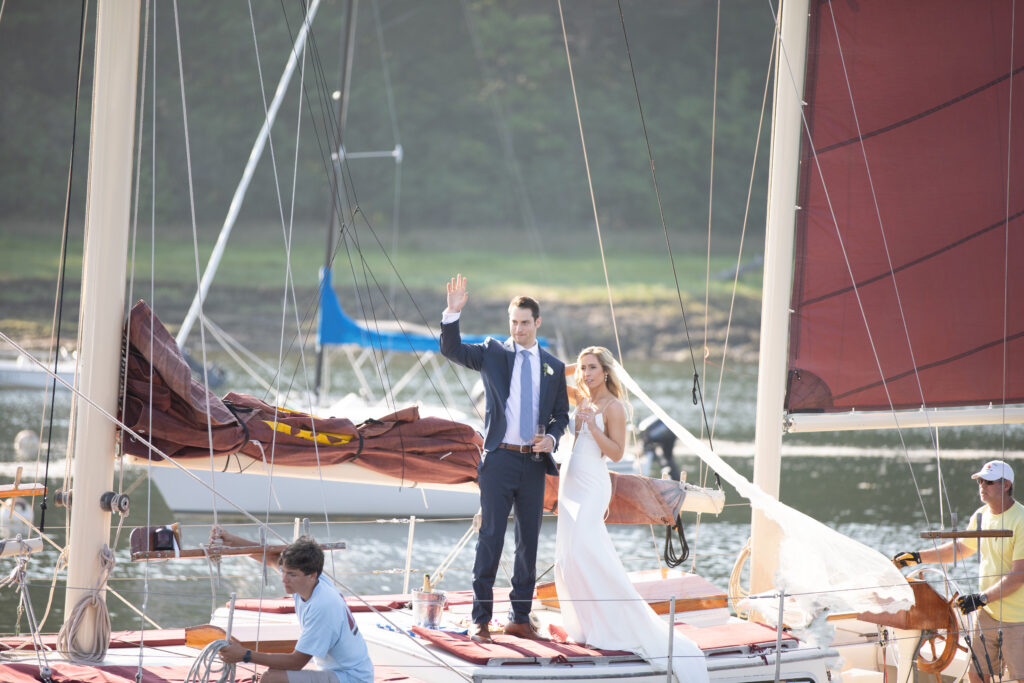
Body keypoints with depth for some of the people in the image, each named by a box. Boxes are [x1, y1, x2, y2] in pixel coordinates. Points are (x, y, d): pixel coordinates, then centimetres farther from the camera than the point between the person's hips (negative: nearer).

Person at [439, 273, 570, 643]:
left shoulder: (553, 366, 10)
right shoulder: (493, 352, 4)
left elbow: (561, 413, 15)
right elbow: (451, 350, -8)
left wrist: (552, 437, -5)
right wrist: (452, 313, -23)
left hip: (534, 462, 3)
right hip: (499, 460, -3)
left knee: (529, 542, 8)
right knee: (490, 538, -5)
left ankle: (520, 618, 16)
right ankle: (481, 619, -1)